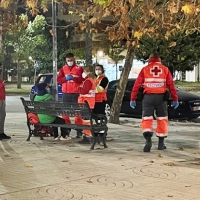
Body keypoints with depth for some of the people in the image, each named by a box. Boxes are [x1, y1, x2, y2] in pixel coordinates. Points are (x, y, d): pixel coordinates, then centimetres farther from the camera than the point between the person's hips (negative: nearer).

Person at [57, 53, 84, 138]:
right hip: (66, 93, 3)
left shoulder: (79, 68, 1)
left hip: (76, 93, -3)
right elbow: (58, 80, 3)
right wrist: (65, 78, -16)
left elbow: (83, 80, -6)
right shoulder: (63, 69, 10)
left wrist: (73, 78, -21)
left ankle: (79, 131, 0)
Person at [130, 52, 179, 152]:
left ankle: (148, 139, -21)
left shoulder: (145, 69, 3)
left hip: (148, 97, -1)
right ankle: (161, 143, 18)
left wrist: (133, 99, 4)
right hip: (161, 97, 1)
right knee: (162, 119, 13)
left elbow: (137, 85, 0)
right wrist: (175, 99, 7)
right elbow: (171, 85, 3)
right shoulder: (165, 69, 6)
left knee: (147, 118, 2)